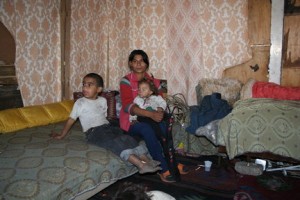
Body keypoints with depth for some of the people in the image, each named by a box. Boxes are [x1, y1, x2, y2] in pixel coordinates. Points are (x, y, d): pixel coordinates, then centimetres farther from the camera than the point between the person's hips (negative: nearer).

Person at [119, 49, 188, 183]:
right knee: (146, 129, -36)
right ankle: (164, 169, -27)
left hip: (149, 120, 4)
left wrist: (160, 112, -22)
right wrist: (151, 114, -36)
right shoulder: (126, 81, -8)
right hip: (131, 121, -4)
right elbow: (128, 106, -22)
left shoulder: (153, 81, 7)